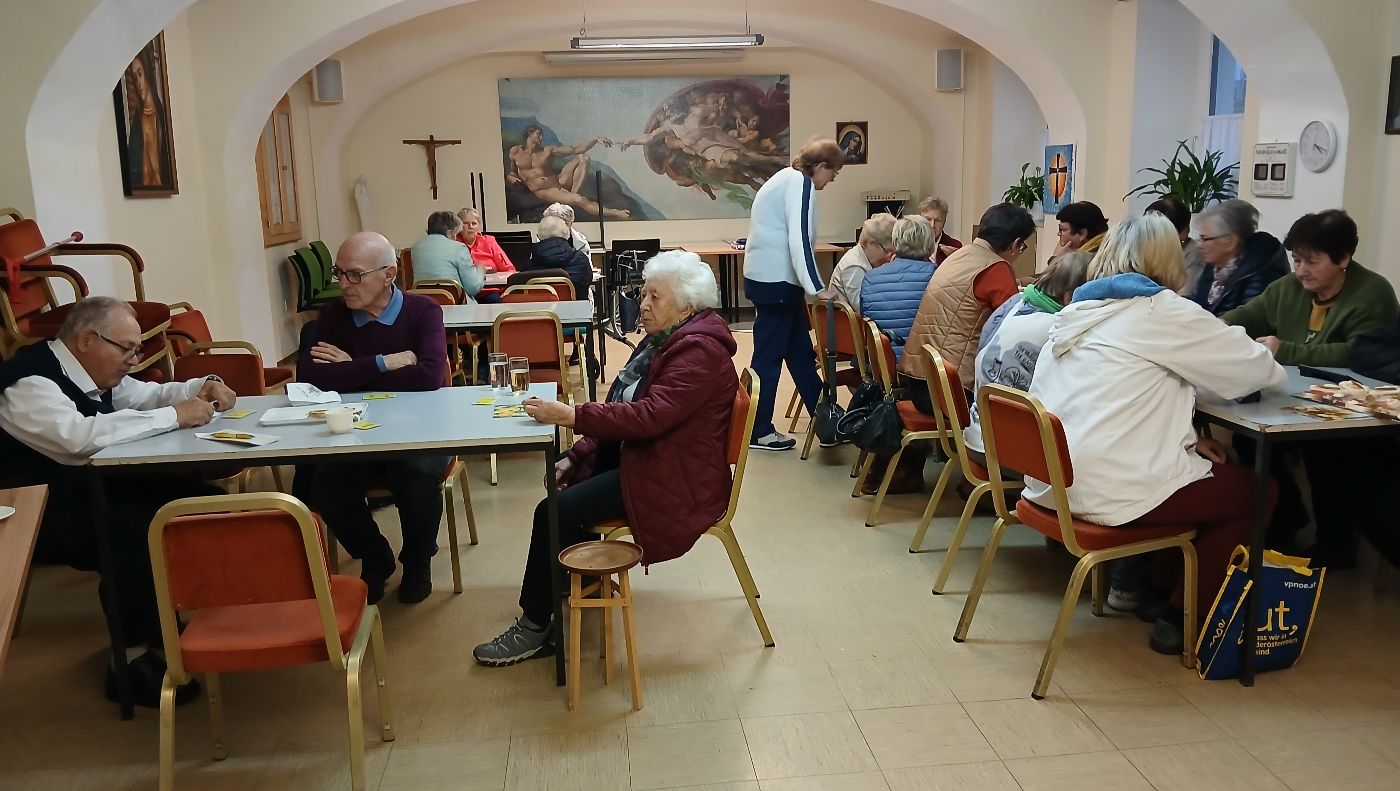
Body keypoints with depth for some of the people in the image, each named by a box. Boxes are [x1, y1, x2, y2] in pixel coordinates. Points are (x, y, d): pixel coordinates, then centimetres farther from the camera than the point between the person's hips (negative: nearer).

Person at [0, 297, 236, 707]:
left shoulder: (90, 371, 6)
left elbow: (148, 394, 21)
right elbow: (78, 436, -39)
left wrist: (203, 388, -1)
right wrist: (174, 416, -32)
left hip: (91, 491, 10)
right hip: (41, 515, -10)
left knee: (202, 500, -3)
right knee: (138, 526, -34)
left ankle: (160, 622, 5)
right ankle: (132, 659, -22)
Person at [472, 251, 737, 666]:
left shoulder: (699, 351, -19)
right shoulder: (663, 340, 13)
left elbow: (650, 415, -31)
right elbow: (624, 407, 13)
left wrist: (573, 416, -34)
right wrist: (576, 456, 4)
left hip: (676, 480, -10)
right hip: (641, 456, 10)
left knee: (556, 510, -16)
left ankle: (534, 627, -3)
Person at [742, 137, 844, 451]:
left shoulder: (787, 178, 18)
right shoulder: (801, 182, -12)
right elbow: (799, 240, -22)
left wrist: (810, 287, 25)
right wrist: (816, 288, -24)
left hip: (771, 277, 10)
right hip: (775, 280, -10)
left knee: (800, 351, 14)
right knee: (769, 355, -3)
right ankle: (759, 431, 6)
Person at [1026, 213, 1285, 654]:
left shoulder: (1078, 311, 14)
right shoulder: (1161, 311, -8)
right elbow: (1258, 370, 0)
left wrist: (1185, 439, 11)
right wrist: (1270, 363, 24)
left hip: (1052, 483, 8)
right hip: (1108, 493, -8)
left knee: (1211, 467, 25)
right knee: (1256, 489, 10)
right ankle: (1182, 616, 12)